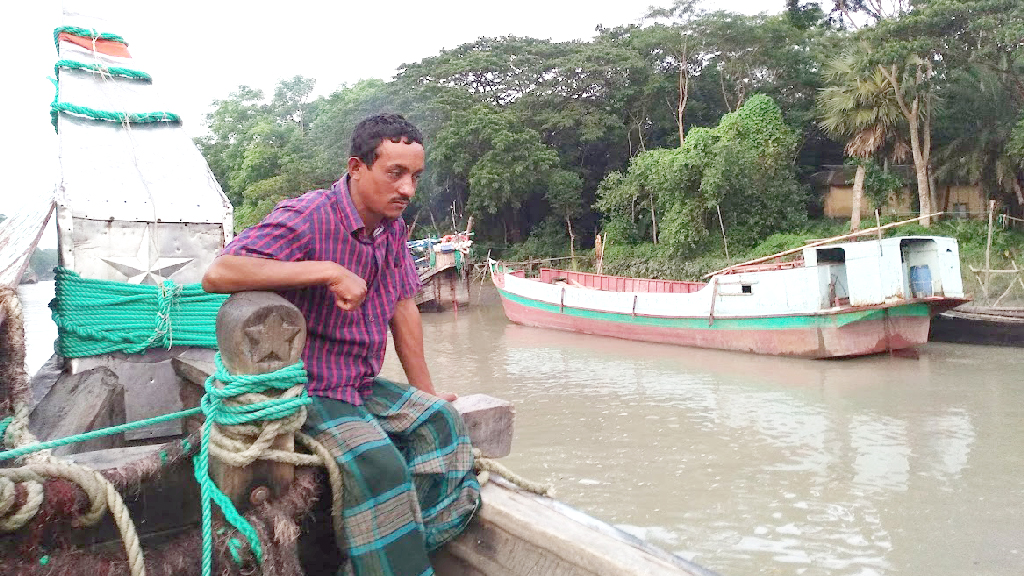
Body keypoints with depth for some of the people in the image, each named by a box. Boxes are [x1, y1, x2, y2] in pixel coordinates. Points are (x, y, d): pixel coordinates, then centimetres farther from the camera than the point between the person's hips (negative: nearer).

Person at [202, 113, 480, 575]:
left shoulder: (392, 226, 5)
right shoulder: (307, 218, -20)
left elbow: (402, 308, 11)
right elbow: (217, 275, -33)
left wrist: (426, 392, 11)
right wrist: (328, 271, -35)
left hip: (362, 386, 8)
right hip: (306, 392, -8)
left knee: (439, 421, -9)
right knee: (377, 461, -28)